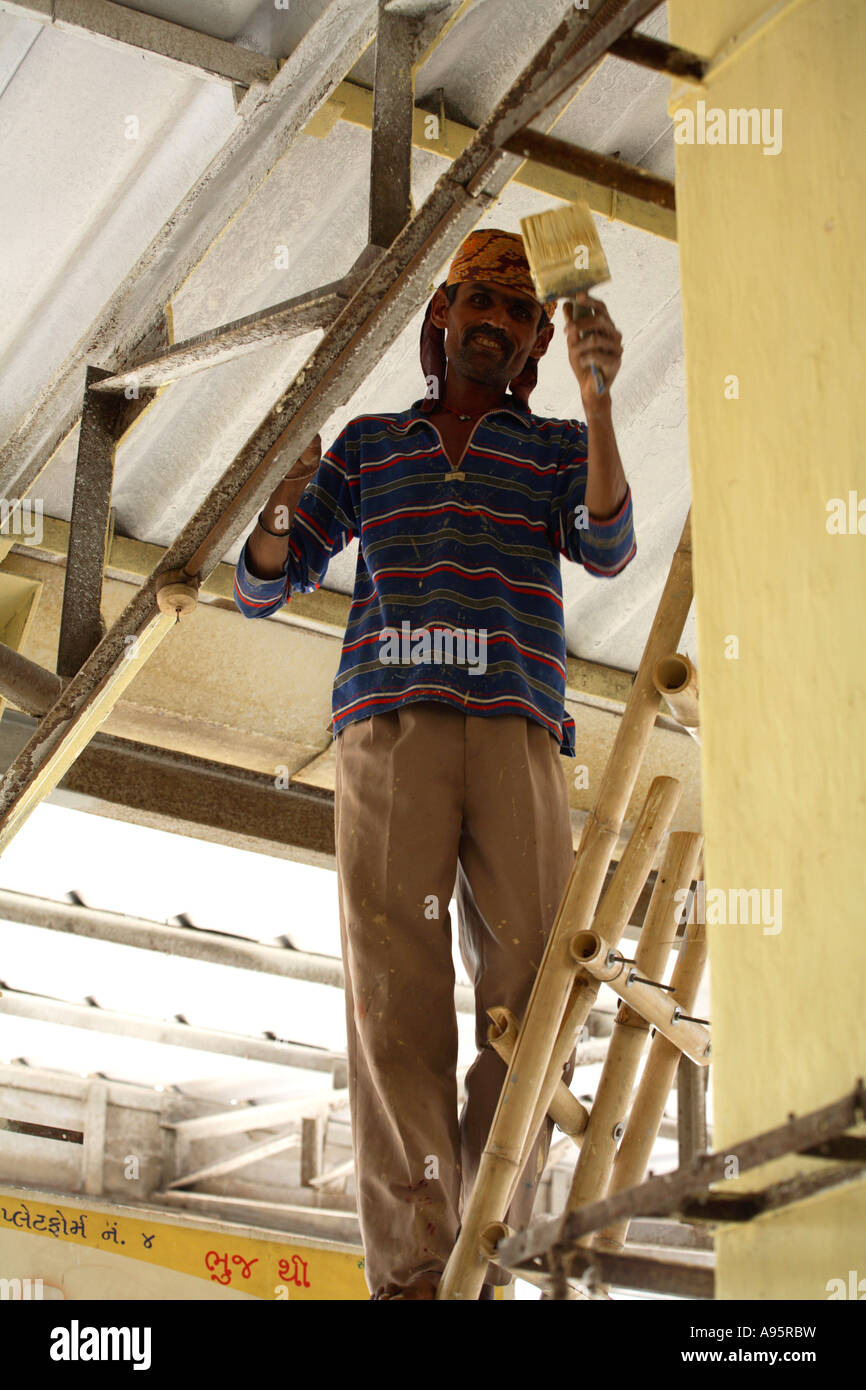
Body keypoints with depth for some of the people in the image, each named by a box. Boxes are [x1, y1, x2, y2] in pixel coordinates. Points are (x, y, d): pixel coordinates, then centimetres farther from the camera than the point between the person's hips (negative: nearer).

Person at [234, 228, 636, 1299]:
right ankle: (410, 1270, -15)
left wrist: (597, 397, -13)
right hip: (388, 725, 0)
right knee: (396, 990, -12)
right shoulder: (370, 445, 23)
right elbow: (261, 588, 21)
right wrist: (282, 501, -1)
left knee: (532, 992, -12)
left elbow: (606, 547, -1)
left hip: (518, 731, 0)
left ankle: (486, 1266, -9)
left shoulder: (556, 447, 22)